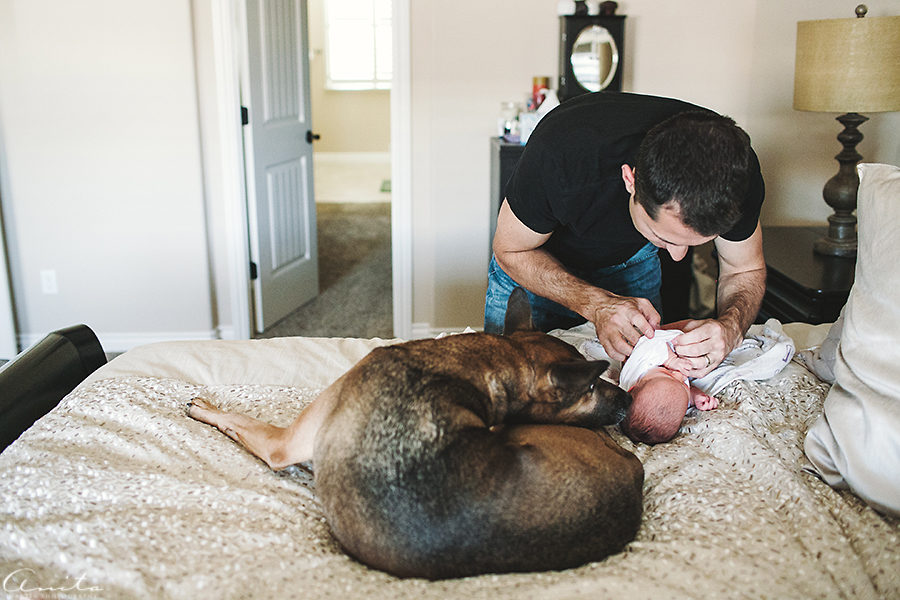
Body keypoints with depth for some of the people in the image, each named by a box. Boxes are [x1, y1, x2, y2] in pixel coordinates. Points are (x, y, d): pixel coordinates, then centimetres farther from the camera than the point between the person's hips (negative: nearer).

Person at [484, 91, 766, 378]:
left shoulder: (737, 171, -33)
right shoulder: (563, 152, -44)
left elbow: (747, 271, -15)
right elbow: (511, 251, -26)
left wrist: (731, 326, -38)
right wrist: (596, 304, -41)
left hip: (633, 258, 2)